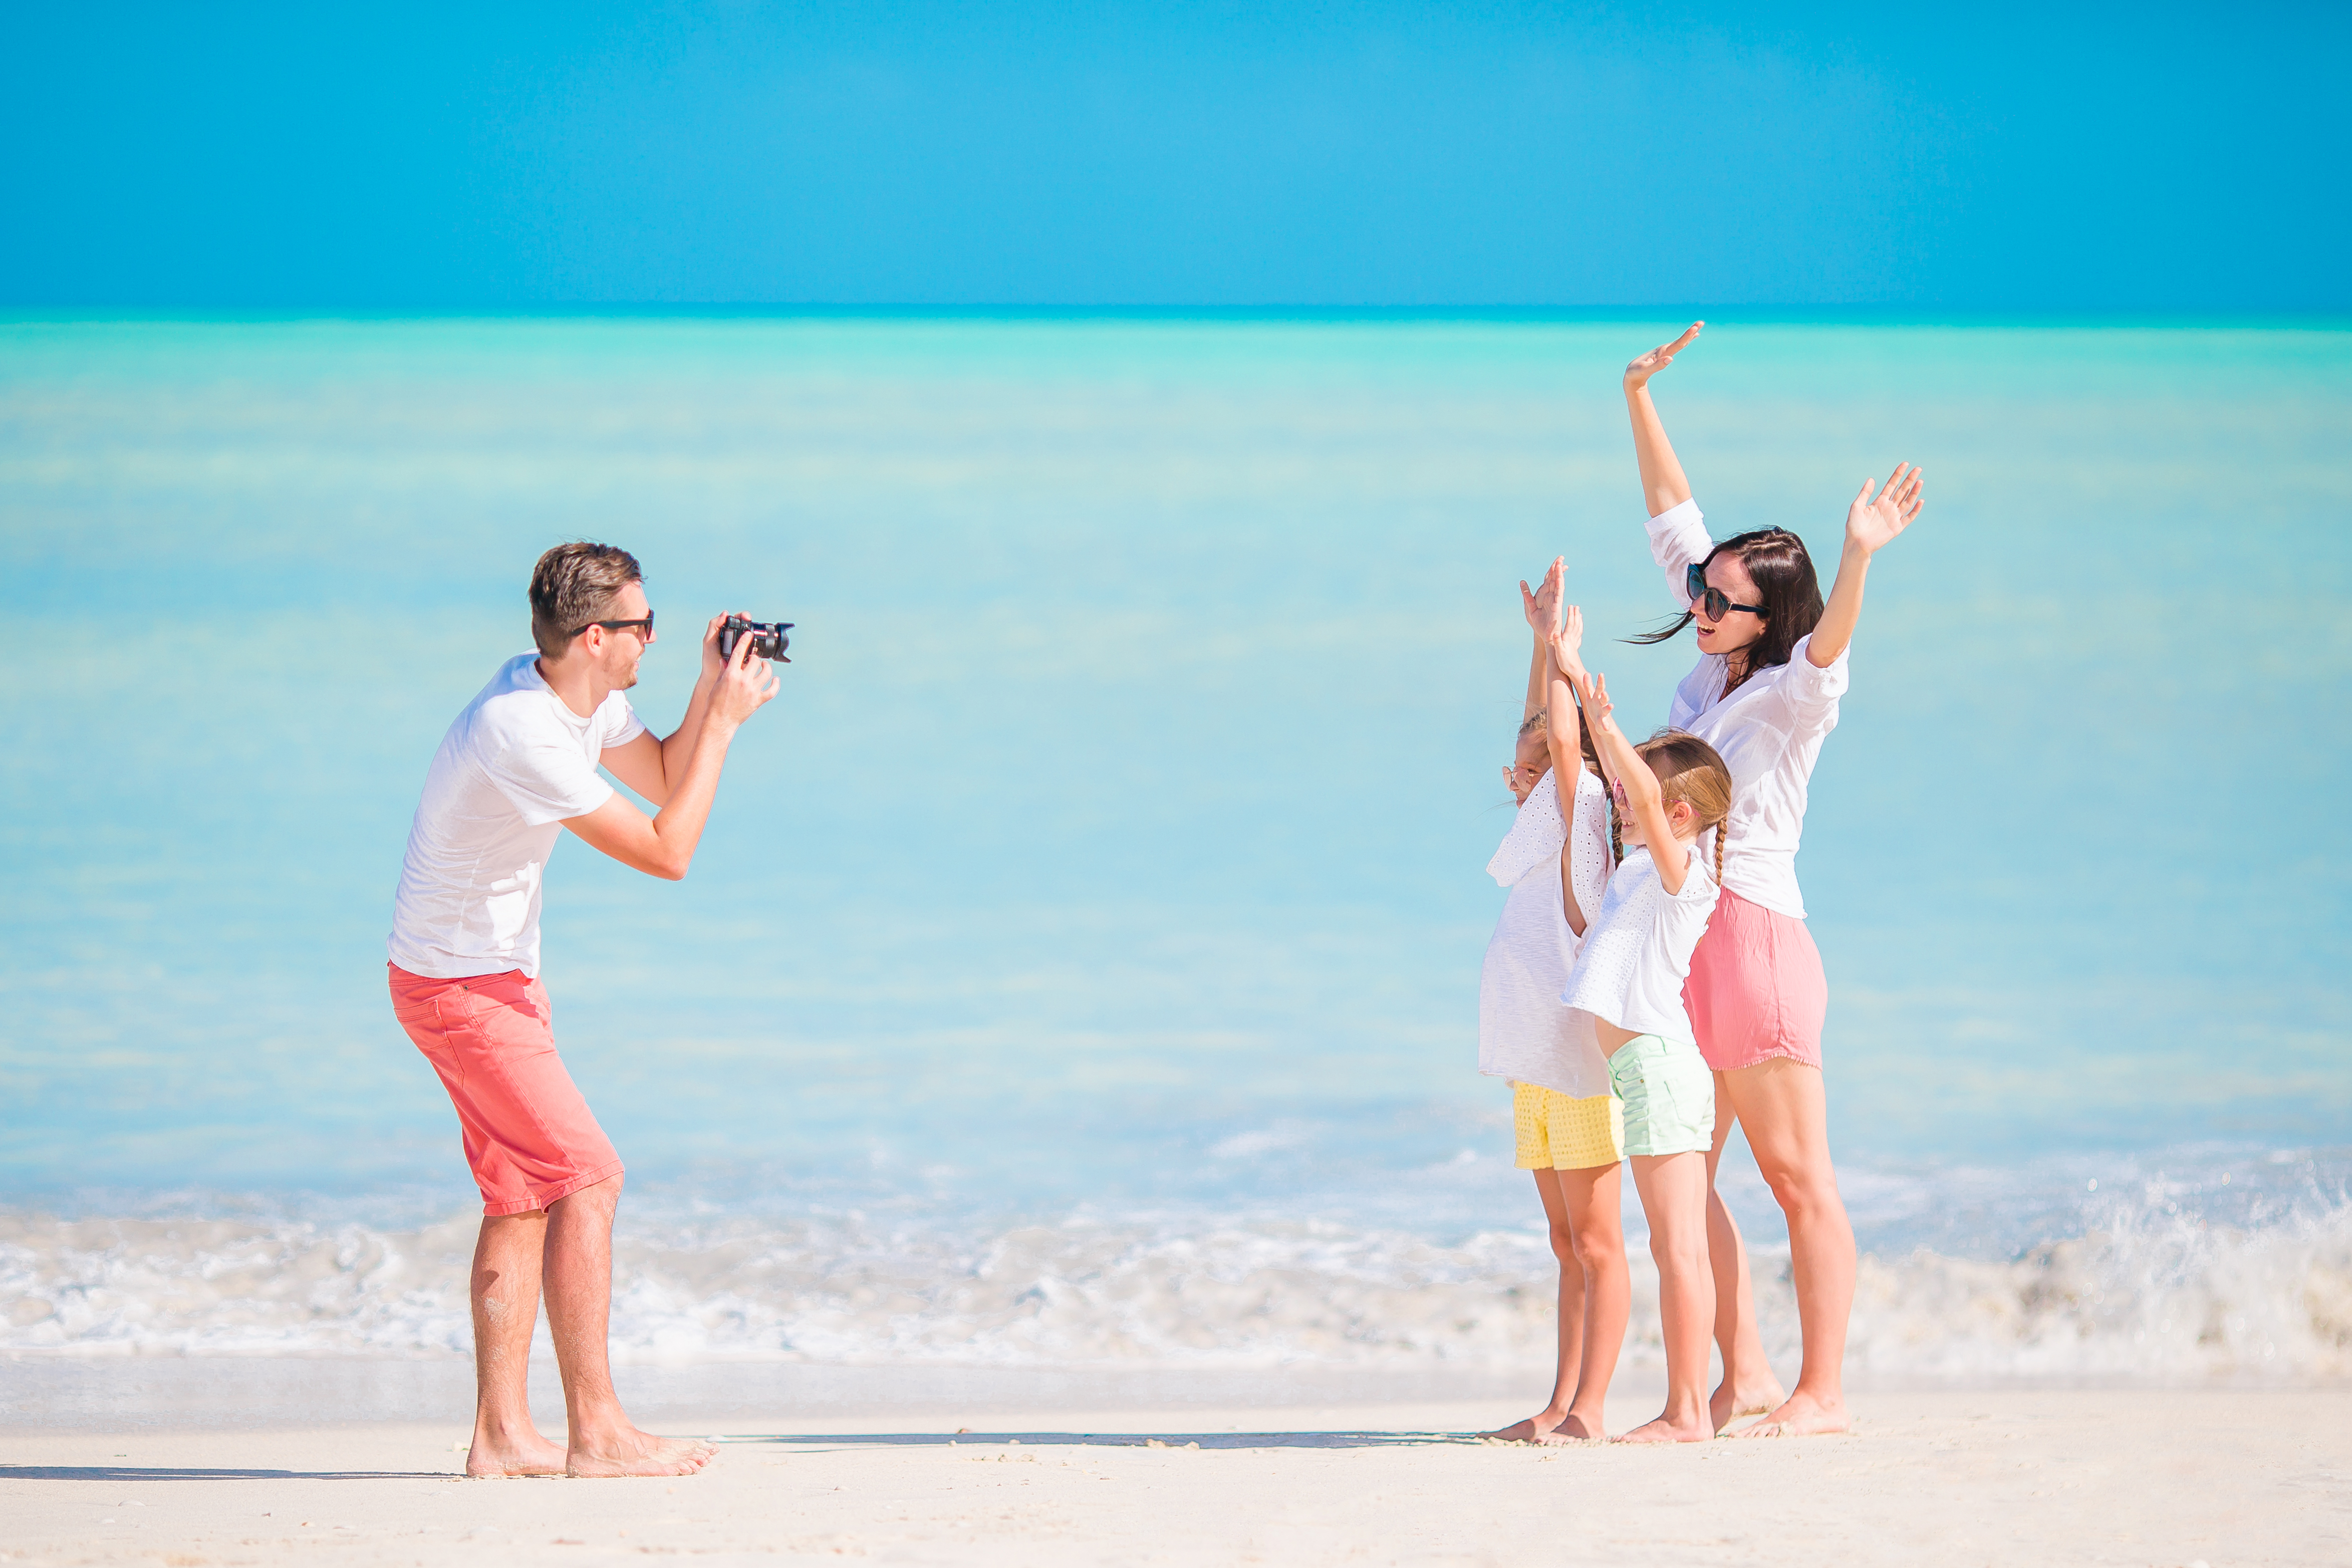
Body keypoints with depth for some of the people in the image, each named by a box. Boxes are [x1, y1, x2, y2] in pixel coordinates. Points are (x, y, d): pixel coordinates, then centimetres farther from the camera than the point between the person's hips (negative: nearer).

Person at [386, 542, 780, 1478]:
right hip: (461, 986, -10)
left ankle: (501, 1435, 11)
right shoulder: (523, 735, -29)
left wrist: (710, 689, 1)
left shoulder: (583, 698, 1)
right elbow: (666, 852, -25)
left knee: (524, 1195, 9)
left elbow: (662, 782, 17)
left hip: (499, 975, 10)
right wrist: (724, 721, -19)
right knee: (587, 1176, -13)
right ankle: (597, 1434, -11)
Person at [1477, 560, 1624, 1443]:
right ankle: (1563, 1405, 12)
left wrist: (1559, 640, -8)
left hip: (1579, 1057, -9)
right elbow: (1541, 737, 27)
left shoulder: (1584, 801, -6)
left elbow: (1562, 735, -19)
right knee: (1569, 1246, 10)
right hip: (1538, 1061, 9)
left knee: (1595, 1245, -7)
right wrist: (1542, 641, 26)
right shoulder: (1555, 824, 17)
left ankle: (1587, 1412, -8)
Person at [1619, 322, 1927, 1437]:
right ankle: (1744, 1378, 12)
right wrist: (1640, 400, 12)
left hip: (1757, 939, -8)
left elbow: (1830, 641, -35)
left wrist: (1859, 558, -53)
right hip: (1684, 941, 8)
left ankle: (1822, 1390, -2)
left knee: (1798, 1177, -4)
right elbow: (1673, 519, 15)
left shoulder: (1797, 694, -11)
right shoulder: (1711, 668, 9)